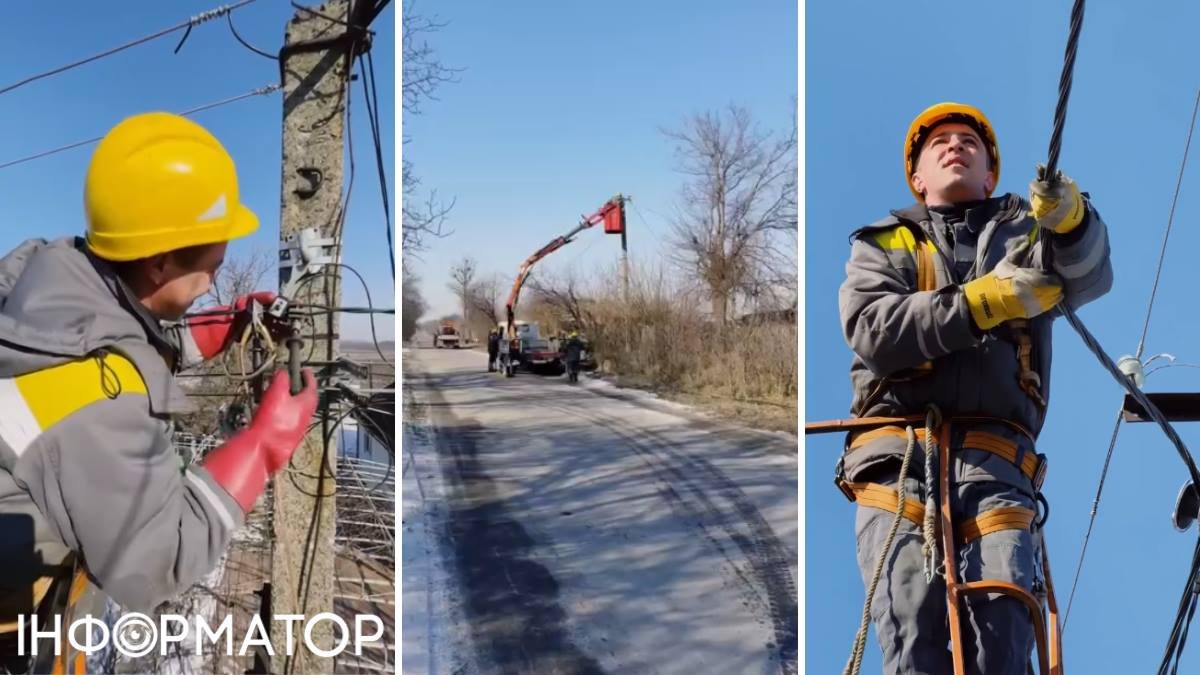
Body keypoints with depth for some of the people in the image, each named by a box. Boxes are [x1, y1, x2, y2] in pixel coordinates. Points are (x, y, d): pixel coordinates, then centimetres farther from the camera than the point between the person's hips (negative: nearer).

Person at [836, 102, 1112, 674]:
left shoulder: (1027, 233, 24)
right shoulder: (880, 245, 22)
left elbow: (1090, 277, 1)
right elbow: (872, 331, 1)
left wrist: (1070, 217, -21)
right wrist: (987, 300, -6)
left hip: (995, 456, 1)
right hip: (897, 452, 0)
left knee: (1003, 623, -19)